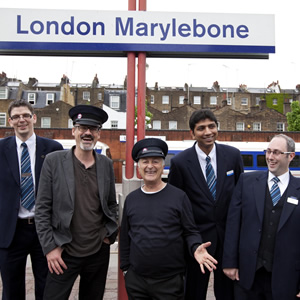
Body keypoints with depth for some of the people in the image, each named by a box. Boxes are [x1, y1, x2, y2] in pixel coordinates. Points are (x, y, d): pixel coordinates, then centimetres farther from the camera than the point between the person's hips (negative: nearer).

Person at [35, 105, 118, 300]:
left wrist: (110, 234, 2)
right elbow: (43, 208, -5)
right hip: (64, 253, -3)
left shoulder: (106, 164, 3)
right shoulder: (54, 161, -6)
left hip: (99, 252, 3)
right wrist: (50, 247, -9)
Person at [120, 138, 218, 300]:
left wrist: (195, 248, -21)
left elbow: (190, 232, -2)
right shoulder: (131, 199, 5)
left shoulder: (179, 196, -4)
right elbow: (125, 237, 10)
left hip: (170, 281, -2)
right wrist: (125, 268, 10)